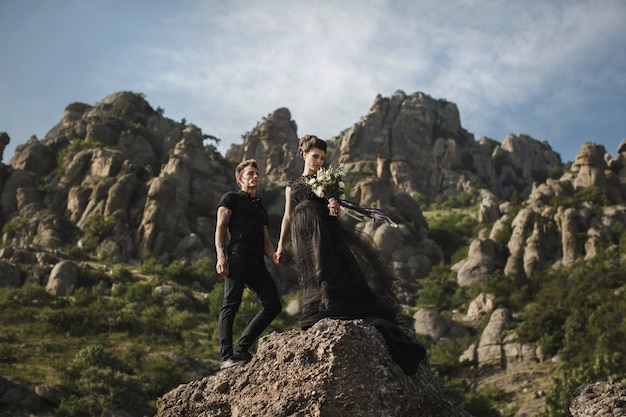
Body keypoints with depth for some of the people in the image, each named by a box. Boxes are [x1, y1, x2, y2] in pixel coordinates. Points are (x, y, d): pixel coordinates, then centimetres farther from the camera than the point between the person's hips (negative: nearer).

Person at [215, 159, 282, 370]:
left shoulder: (261, 209, 32)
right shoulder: (231, 198, 14)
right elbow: (220, 228, 2)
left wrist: (274, 255, 3)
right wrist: (221, 256, -14)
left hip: (257, 263, 7)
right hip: (236, 257, -6)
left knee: (273, 304, -5)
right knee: (231, 305, -10)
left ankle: (241, 349, 1)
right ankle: (227, 357, -11)